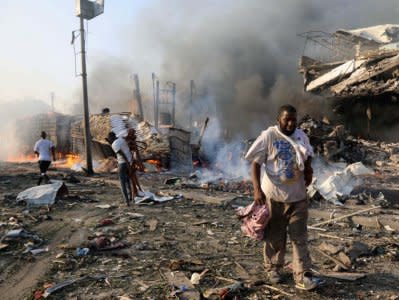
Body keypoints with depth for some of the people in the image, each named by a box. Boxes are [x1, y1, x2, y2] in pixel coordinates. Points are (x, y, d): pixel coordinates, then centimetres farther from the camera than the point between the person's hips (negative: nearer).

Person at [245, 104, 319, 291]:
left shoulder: (301, 136, 4)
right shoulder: (268, 136, -10)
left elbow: (308, 157, 20)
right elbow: (255, 163, -10)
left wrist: (308, 168, -3)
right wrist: (257, 189, -18)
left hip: (298, 195, 4)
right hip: (274, 195, -3)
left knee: (300, 237, 5)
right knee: (275, 236, 11)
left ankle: (302, 276, 12)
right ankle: (273, 268, 31)